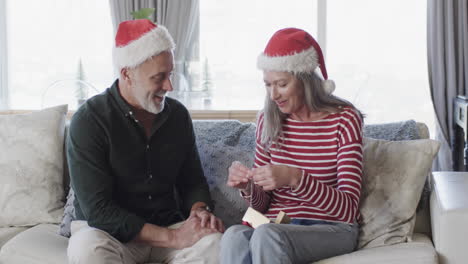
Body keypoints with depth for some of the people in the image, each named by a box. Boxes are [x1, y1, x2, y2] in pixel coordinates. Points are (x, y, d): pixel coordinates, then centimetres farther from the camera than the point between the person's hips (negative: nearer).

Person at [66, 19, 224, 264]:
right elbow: (98, 210, -19)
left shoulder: (178, 114, 2)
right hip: (109, 231, -2)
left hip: (169, 226, 2)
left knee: (216, 243, -30)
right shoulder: (89, 120, -13)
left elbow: (192, 181, 14)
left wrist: (200, 211, -12)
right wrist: (174, 238, -25)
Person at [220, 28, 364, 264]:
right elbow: (262, 204, 12)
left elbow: (348, 209, -13)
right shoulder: (268, 120, 7)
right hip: (276, 227, 4)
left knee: (265, 236, -36)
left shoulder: (343, 120, -5)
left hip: (331, 229, -3)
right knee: (235, 236, -33)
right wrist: (247, 186, -12)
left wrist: (294, 178, -27)